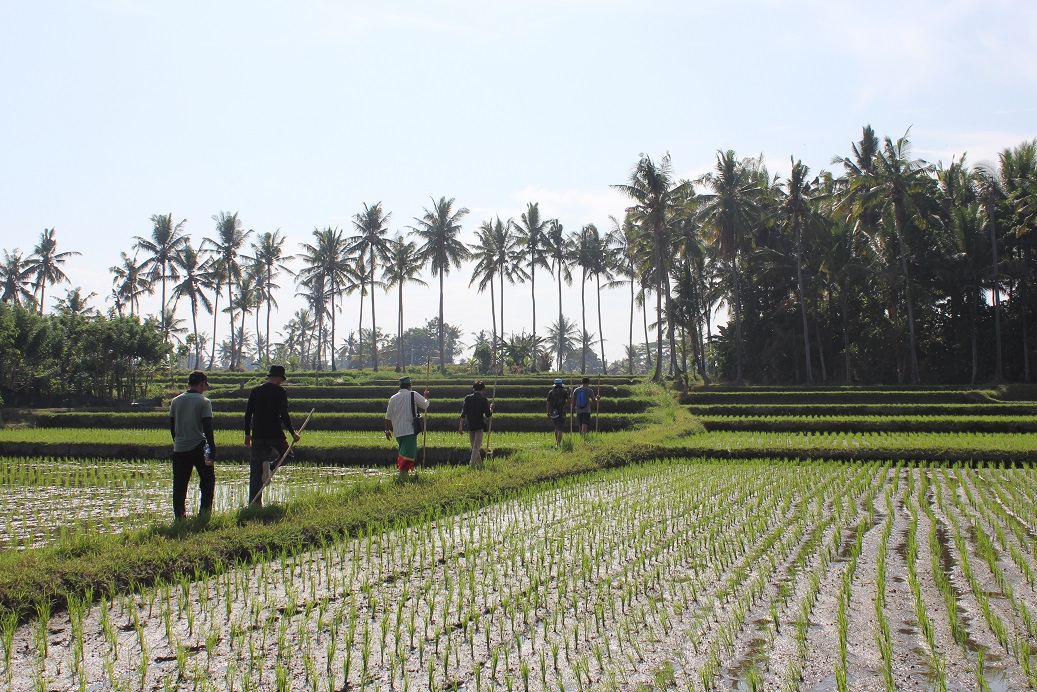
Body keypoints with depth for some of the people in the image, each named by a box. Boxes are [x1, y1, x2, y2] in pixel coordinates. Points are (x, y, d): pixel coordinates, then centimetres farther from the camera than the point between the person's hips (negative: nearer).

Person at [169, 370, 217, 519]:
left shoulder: (175, 401, 8)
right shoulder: (204, 402, -7)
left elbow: (172, 426, 13)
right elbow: (207, 428, -11)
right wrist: (212, 450, -9)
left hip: (179, 449, 4)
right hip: (198, 448, -4)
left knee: (179, 485, 7)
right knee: (208, 479, 10)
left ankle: (179, 515, 4)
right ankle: (205, 511, 4)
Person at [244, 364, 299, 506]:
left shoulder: (255, 391, 9)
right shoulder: (280, 392, -5)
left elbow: (248, 413, 9)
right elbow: (284, 414, -12)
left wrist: (247, 434, 17)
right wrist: (292, 433, -5)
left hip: (257, 435, 4)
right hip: (275, 435, -4)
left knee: (255, 469, 7)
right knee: (283, 451, 23)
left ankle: (254, 502, 3)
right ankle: (270, 466, -11)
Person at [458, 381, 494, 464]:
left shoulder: (467, 398, 3)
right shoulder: (483, 399, -5)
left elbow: (463, 413, -4)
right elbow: (488, 415, -6)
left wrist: (460, 426, -5)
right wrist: (491, 408, 14)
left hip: (470, 426, 4)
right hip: (479, 426, -4)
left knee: (474, 447, 17)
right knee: (476, 447, -4)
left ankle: (480, 463, 28)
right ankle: (472, 463, -19)